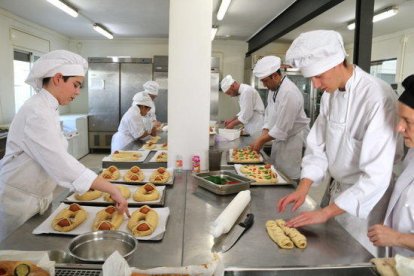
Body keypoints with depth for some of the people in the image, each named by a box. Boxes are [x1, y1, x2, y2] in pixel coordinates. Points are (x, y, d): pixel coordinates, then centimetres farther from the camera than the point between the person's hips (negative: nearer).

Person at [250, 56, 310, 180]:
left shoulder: (289, 93, -26)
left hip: (294, 138, -9)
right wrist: (262, 136, -2)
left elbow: (282, 128, -25)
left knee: (289, 176, -3)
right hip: (280, 137, 9)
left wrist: (262, 141, -16)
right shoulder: (273, 89, 4)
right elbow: (269, 115, 9)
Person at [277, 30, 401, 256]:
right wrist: (303, 188, -10)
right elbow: (318, 145, 2)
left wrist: (326, 212, -26)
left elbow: (376, 175, -28)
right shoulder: (330, 93, -2)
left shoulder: (378, 97, -26)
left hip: (365, 197, -6)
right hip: (338, 189, 7)